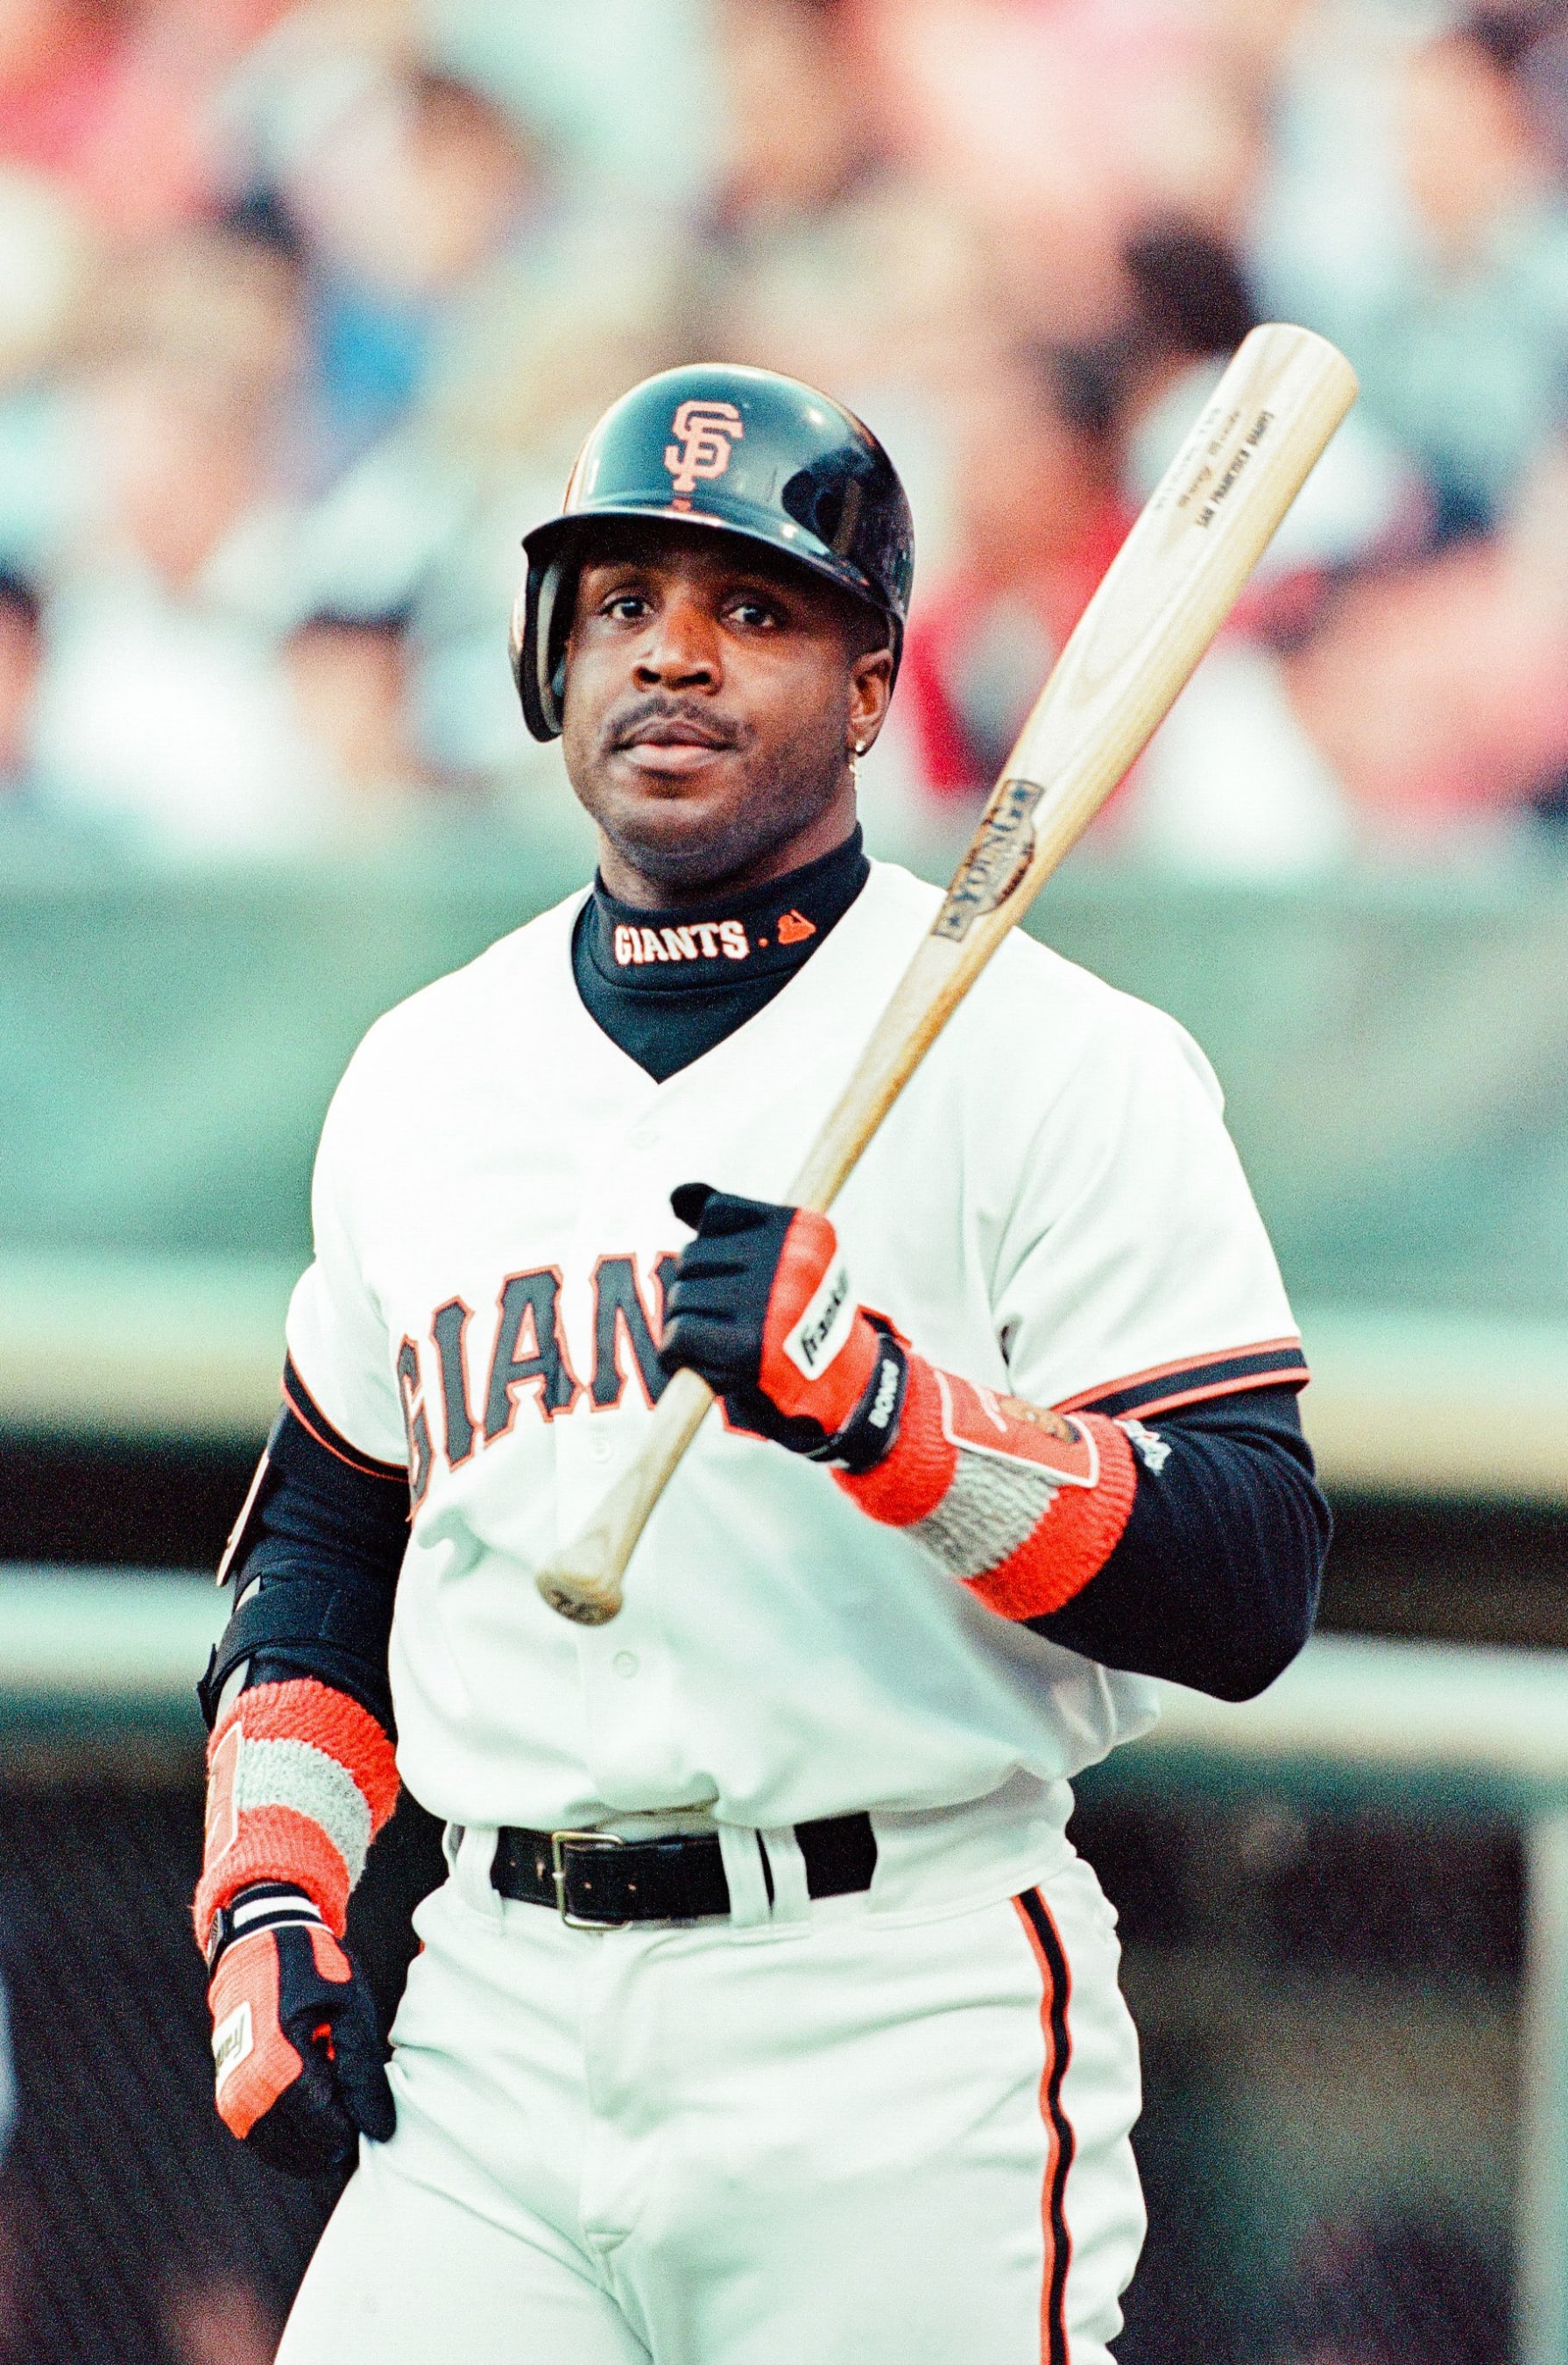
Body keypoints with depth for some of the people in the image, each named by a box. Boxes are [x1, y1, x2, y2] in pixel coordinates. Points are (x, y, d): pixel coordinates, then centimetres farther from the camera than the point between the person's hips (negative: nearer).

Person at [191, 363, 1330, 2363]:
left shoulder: (1056, 1059, -2)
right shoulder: (421, 1075, 16)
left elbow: (1250, 1590, -10)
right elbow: (331, 1534, 27)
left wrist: (877, 1398, -24)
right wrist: (267, 1914, 12)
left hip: (902, 2042, -4)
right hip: (496, 2037, 4)